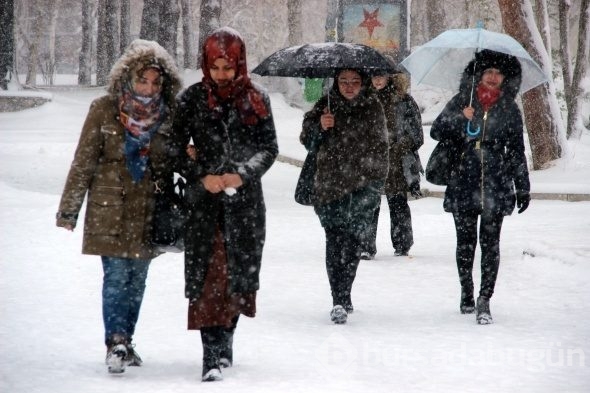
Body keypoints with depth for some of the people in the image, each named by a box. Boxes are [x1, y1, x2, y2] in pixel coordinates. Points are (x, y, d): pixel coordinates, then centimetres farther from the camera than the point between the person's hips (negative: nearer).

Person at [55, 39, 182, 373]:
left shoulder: (169, 114, 0)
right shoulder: (105, 110, -7)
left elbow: (174, 163, 13)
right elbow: (84, 161, -3)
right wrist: (69, 210, -2)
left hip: (148, 210, 3)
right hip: (110, 208, -3)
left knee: (137, 279, 10)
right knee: (116, 275, -10)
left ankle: (124, 342, 22)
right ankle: (116, 343, -9)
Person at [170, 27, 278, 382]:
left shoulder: (256, 100, 3)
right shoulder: (192, 99, 1)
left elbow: (269, 148, 3)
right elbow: (175, 148, 2)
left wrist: (242, 174, -11)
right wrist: (202, 177, -11)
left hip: (245, 199, 1)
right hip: (203, 200, -1)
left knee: (240, 270, 5)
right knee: (206, 272, -9)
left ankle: (226, 338, 24)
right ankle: (213, 352, -12)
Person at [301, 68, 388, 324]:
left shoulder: (372, 107, 5)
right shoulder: (326, 105, 6)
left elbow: (379, 147, 11)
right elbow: (307, 140, 9)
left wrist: (375, 182, 2)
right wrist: (319, 127, -12)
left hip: (362, 187, -1)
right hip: (329, 185, 2)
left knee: (351, 240, -11)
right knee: (334, 242, -2)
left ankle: (341, 300, -12)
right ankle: (341, 301, 4)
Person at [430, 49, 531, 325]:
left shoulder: (509, 110, 9)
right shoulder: (461, 103, 7)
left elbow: (517, 152, 12)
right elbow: (436, 131, 2)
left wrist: (522, 188, 10)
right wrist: (461, 119, -14)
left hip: (496, 186, 0)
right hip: (463, 185, 0)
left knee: (490, 242, -7)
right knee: (466, 242, 7)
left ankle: (484, 301, -11)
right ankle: (466, 293, 21)